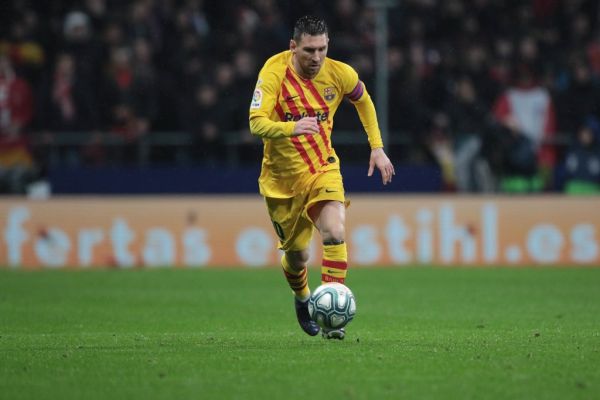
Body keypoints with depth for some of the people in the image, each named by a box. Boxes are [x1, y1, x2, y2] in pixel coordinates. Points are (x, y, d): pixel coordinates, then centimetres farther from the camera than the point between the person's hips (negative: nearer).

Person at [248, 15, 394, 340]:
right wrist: (292, 127, -48)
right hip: (283, 177, -1)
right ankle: (302, 298, 45)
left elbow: (363, 101, 12)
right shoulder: (274, 73, -21)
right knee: (296, 253, 10)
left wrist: (377, 148, 9)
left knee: (334, 233, -25)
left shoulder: (339, 73, -11)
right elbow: (256, 123, -30)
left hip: (323, 168, 1)